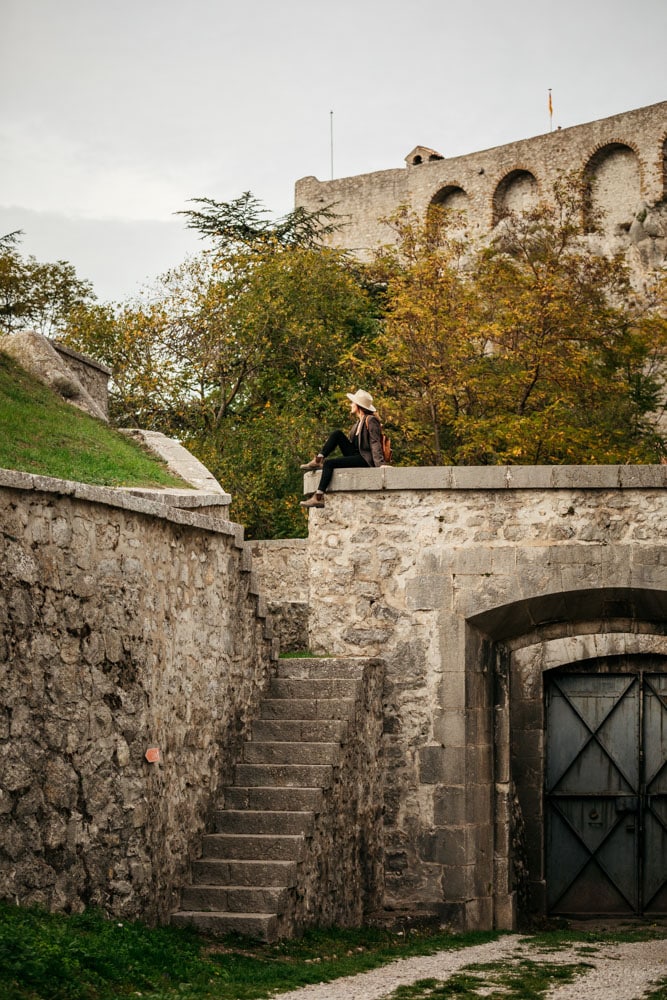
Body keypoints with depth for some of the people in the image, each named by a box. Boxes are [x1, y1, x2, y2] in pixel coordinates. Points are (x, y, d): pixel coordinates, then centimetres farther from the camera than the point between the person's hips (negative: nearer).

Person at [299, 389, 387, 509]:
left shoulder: (371, 421, -10)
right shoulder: (359, 422, 18)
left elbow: (375, 444, -18)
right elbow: (350, 440, 22)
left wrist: (380, 464, -28)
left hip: (365, 460, -9)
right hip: (356, 454, 9)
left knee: (329, 463, -23)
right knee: (337, 434, -1)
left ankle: (318, 497, -29)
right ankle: (319, 460, -7)